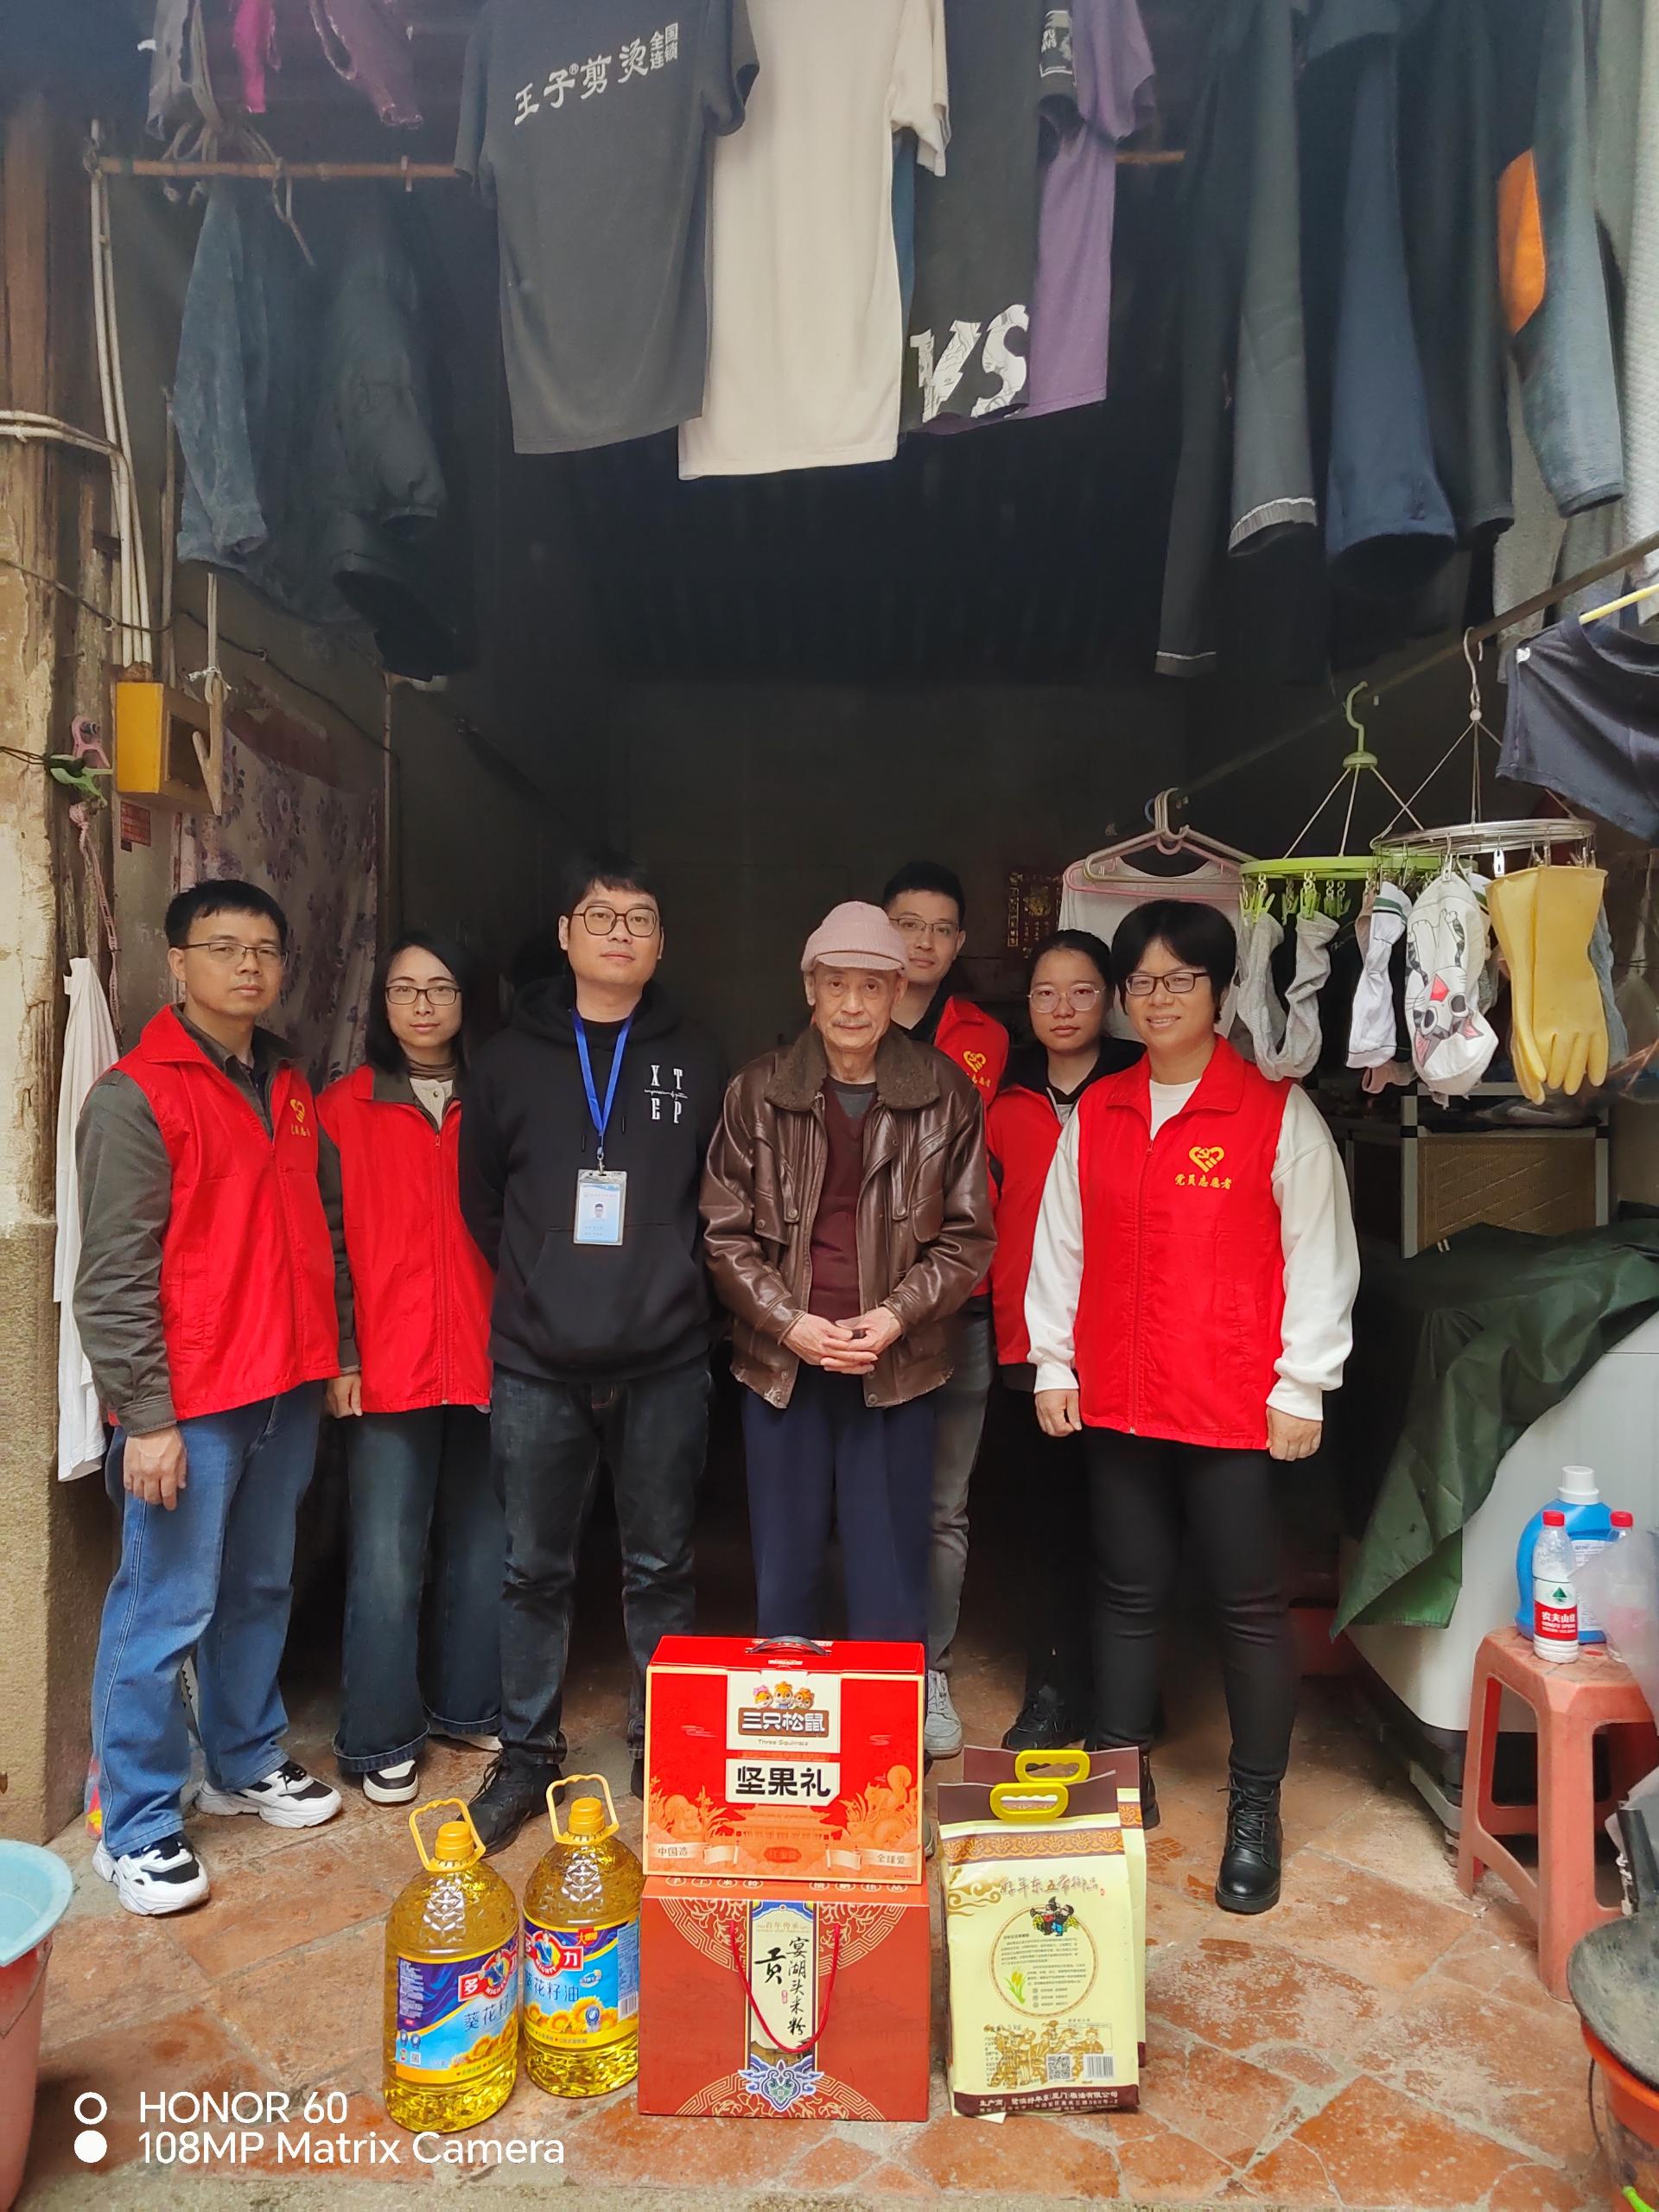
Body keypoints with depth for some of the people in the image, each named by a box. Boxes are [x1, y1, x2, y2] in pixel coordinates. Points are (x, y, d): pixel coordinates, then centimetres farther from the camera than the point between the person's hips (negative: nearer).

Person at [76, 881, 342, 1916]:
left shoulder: (292, 1088, 12)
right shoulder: (137, 1095, -9)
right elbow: (114, 1274, -13)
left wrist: (330, 1357, 13)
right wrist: (145, 1417, -15)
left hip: (287, 1391, 7)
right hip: (188, 1402, -6)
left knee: (261, 1590, 17)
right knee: (166, 1612, 2)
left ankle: (247, 1762, 35)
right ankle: (138, 1828, 17)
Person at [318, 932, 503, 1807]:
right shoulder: (343, 1111, 2)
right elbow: (330, 1243, 1)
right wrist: (340, 1357, -5)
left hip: (486, 1364, 2)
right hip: (388, 1372, -2)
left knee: (482, 1549, 12)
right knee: (387, 1560, 1)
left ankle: (465, 1704, 31)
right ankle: (382, 1740, 17)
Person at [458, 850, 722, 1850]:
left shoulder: (695, 1060, 4)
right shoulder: (513, 1057, 4)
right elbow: (480, 1195, 11)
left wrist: (674, 1284, 5)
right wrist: (539, 1281, 9)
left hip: (666, 1364, 0)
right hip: (537, 1363, 1)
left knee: (662, 1568, 11)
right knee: (536, 1570, 10)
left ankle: (664, 1755, 28)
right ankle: (527, 1757, 27)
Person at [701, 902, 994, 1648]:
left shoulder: (947, 1095, -1)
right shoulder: (758, 1092, 0)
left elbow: (968, 1236, 2)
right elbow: (726, 1233, 1)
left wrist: (897, 1315, -11)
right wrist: (789, 1322, -10)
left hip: (898, 1366, -1)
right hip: (781, 1361, 1)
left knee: (891, 1585, 7)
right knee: (782, 1574, 12)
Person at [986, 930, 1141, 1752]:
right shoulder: (1005, 1105, 9)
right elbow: (989, 1220, 12)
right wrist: (1004, 1313, 3)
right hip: (1033, 1342, 3)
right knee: (1048, 1514, 9)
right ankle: (1053, 1692, 22)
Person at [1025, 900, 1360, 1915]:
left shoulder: (1279, 1113, -5)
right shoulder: (1095, 1114, 7)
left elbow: (1321, 1257, -6)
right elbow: (1061, 1247, 10)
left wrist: (1301, 1387, -8)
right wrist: (1052, 1365, 7)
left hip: (1236, 1402, -4)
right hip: (1118, 1399, 4)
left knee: (1251, 1602, 7)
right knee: (1129, 1593, 15)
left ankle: (1256, 1810, 22)